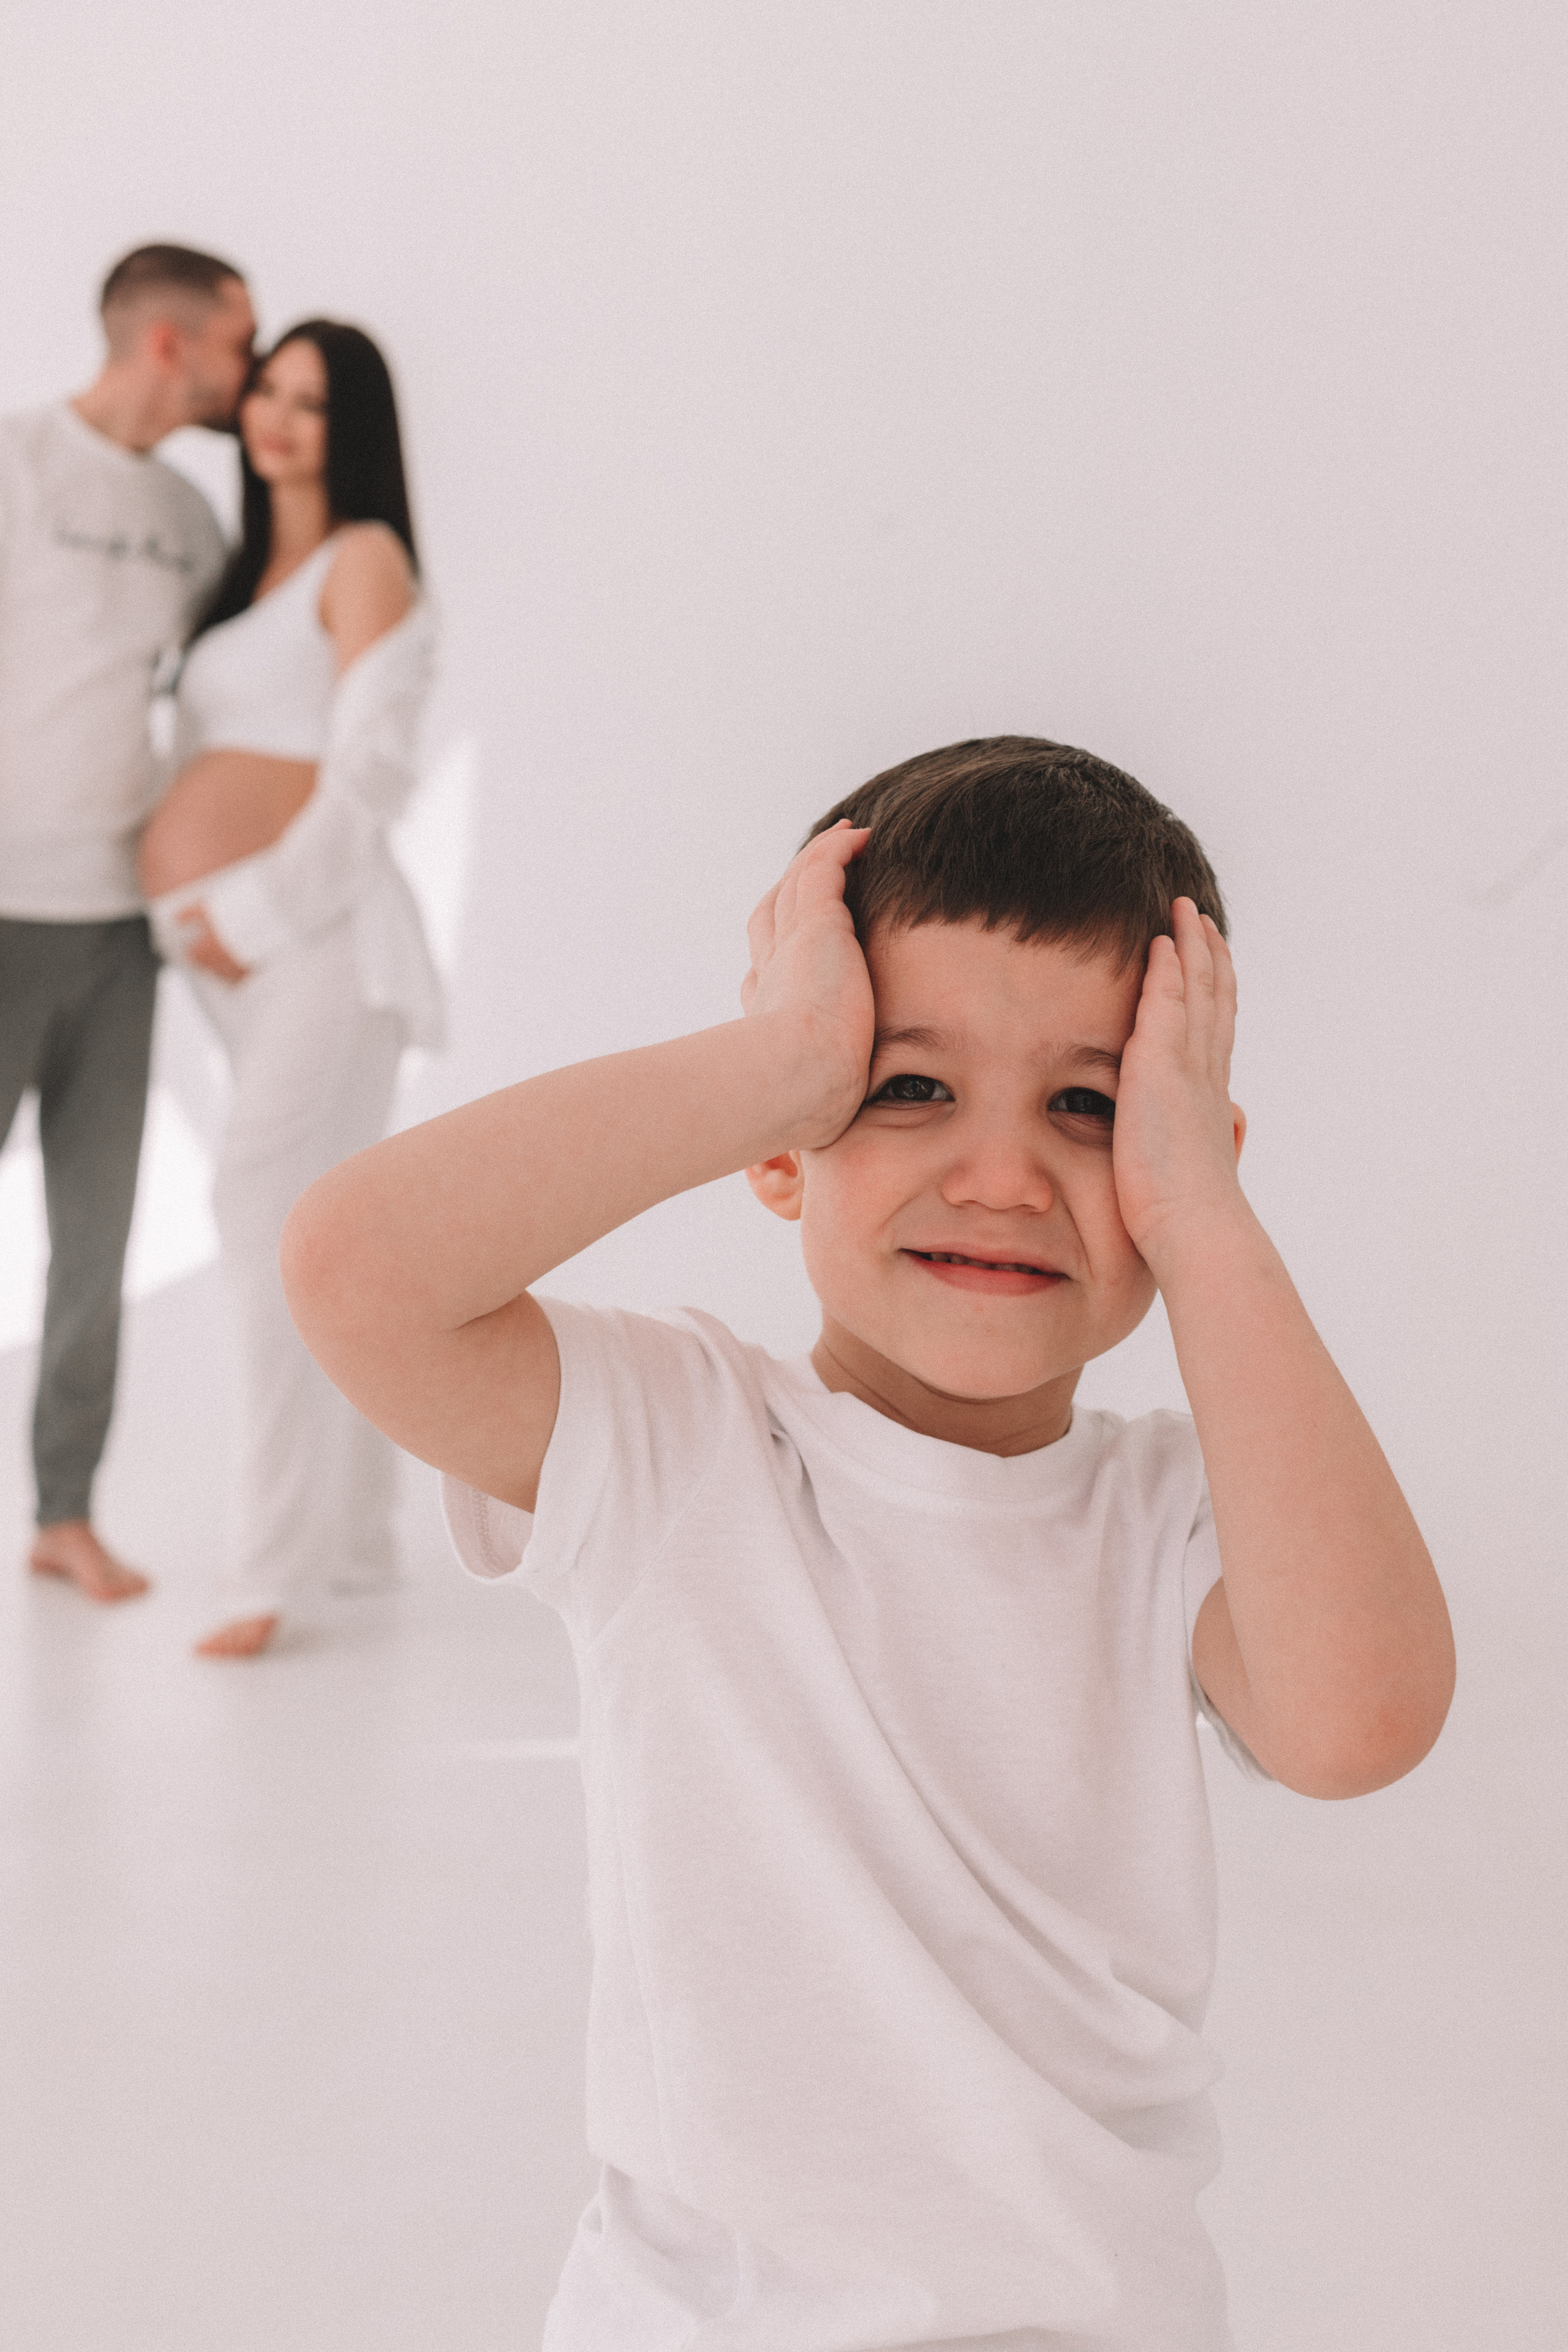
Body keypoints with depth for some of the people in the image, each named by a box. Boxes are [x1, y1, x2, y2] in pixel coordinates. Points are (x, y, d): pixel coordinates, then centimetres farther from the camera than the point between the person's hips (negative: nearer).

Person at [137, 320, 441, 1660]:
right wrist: (192, 903, 6)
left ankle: (283, 1558, -17)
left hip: (315, 928, -8)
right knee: (316, 1233, 10)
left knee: (267, 1201, -18)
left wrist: (260, 910, -14)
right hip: (234, 945, 8)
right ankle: (356, 1538, 17)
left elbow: (372, 768, -12)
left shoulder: (365, 559, -4)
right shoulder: (246, 572, 20)